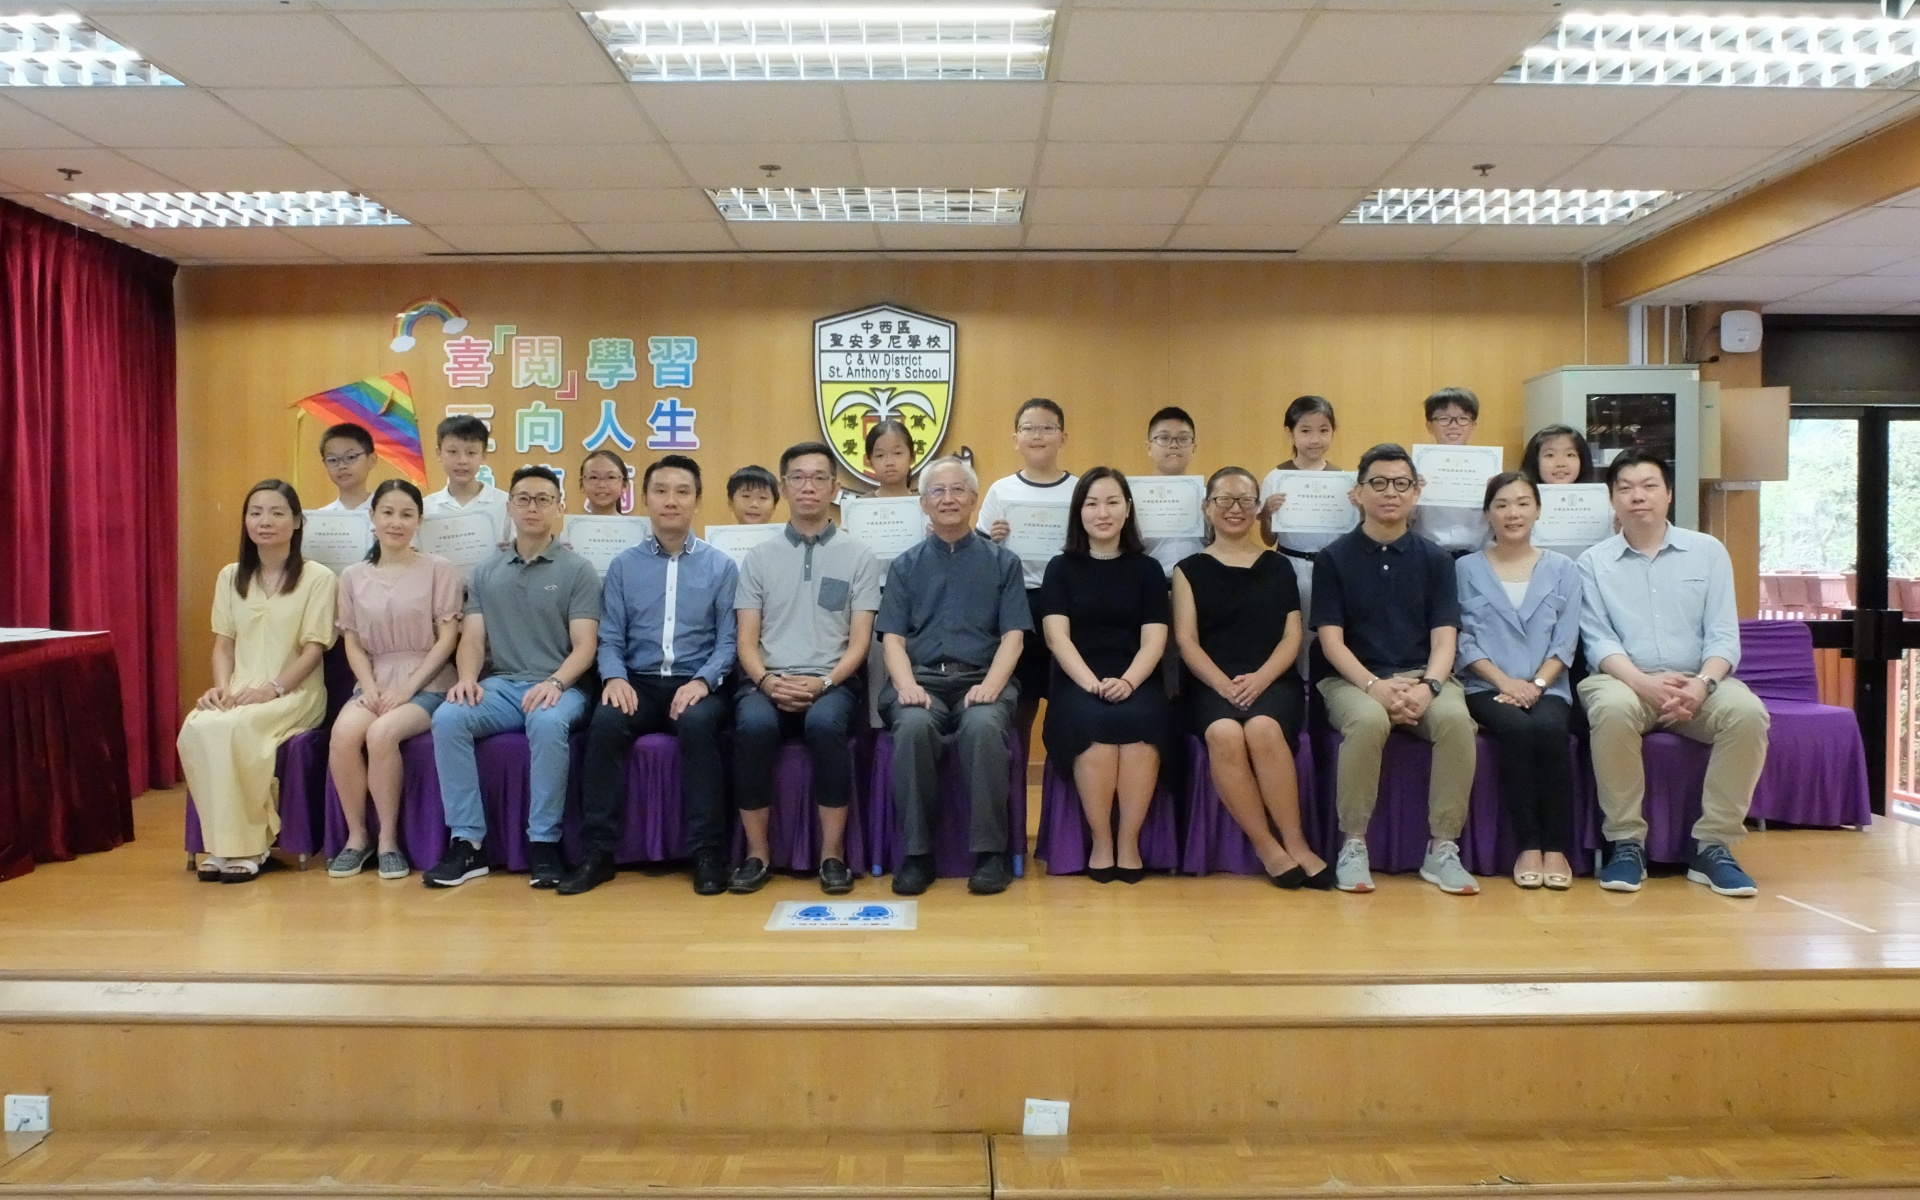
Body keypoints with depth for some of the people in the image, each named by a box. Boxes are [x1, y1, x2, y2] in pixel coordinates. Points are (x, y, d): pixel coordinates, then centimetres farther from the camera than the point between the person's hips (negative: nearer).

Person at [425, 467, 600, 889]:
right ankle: (467, 842, -19)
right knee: (448, 717, -27)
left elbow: (584, 645, -3)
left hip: (558, 687, -3)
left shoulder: (578, 570, 5)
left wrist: (555, 682, -22)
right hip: (499, 685, 4)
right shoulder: (485, 573, 17)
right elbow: (472, 639, 10)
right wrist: (467, 678, -12)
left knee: (548, 723, -37)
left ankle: (544, 843, -24)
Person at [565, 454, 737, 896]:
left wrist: (702, 681, -17)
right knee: (606, 722, -30)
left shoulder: (721, 566, 6)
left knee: (697, 723, -35)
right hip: (638, 682, 2)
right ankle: (598, 851, -18)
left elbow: (728, 640, 0)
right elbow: (610, 638, 6)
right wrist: (615, 678, -14)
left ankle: (707, 852, -24)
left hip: (696, 684, -1)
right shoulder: (623, 565, 11)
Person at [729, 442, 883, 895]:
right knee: (754, 725, -33)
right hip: (767, 681, 1)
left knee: (825, 723, -36)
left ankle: (833, 854, -20)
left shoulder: (859, 556, 7)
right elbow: (747, 640, 7)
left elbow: (859, 641, 2)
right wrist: (767, 680, -13)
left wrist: (823, 682, -15)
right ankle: (757, 853, -15)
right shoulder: (759, 557, 12)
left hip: (832, 682, -1)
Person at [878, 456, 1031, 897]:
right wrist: (907, 685, -12)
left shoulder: (1002, 562, 13)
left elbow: (1012, 636, 5)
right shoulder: (905, 566, 17)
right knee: (913, 726, -34)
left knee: (983, 726, -35)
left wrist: (990, 686, -13)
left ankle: (989, 852, -22)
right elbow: (893, 637, 8)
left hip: (981, 679, -1)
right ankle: (916, 852, -21)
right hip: (921, 678, 1)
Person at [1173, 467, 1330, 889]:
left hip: (1273, 681, 1)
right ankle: (1268, 848, -22)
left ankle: (1295, 843, -22)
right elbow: (1186, 640, 2)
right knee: (1224, 734, -34)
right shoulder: (1190, 569, 11)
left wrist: (1259, 679, -12)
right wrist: (1223, 684, -15)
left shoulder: (1279, 566, 15)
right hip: (1210, 686, 0)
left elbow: (1292, 637, 7)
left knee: (1263, 729, -34)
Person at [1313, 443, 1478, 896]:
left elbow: (1444, 640, 2)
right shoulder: (1333, 559, 4)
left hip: (1422, 675, 2)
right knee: (1368, 721, -36)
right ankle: (1353, 844, -19)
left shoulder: (1435, 560, 10)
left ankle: (1443, 849, -18)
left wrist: (1428, 686, -19)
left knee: (1456, 718, -31)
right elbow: (1331, 641, -3)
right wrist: (1375, 686, -19)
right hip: (1354, 679, -2)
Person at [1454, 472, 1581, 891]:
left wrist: (1536, 684, -11)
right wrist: (1504, 681, -12)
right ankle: (1528, 846, -21)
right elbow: (1463, 641, 1)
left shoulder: (1562, 569, 14)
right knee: (1518, 730, -32)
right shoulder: (1466, 569, 9)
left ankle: (1556, 847, -21)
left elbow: (1565, 642, 5)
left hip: (1547, 688, 1)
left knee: (1548, 730, -32)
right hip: (1487, 688, -1)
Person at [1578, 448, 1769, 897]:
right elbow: (1599, 641, -2)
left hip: (1697, 683, 2)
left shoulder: (1708, 551, 12)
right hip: (1624, 680, -2)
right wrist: (1644, 682, -21)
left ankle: (1713, 845, -18)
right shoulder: (1593, 563, 8)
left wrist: (1703, 683, -17)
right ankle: (1626, 842, -22)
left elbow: (1723, 635, 3)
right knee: (1613, 708, -36)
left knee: (1747, 711, -29)